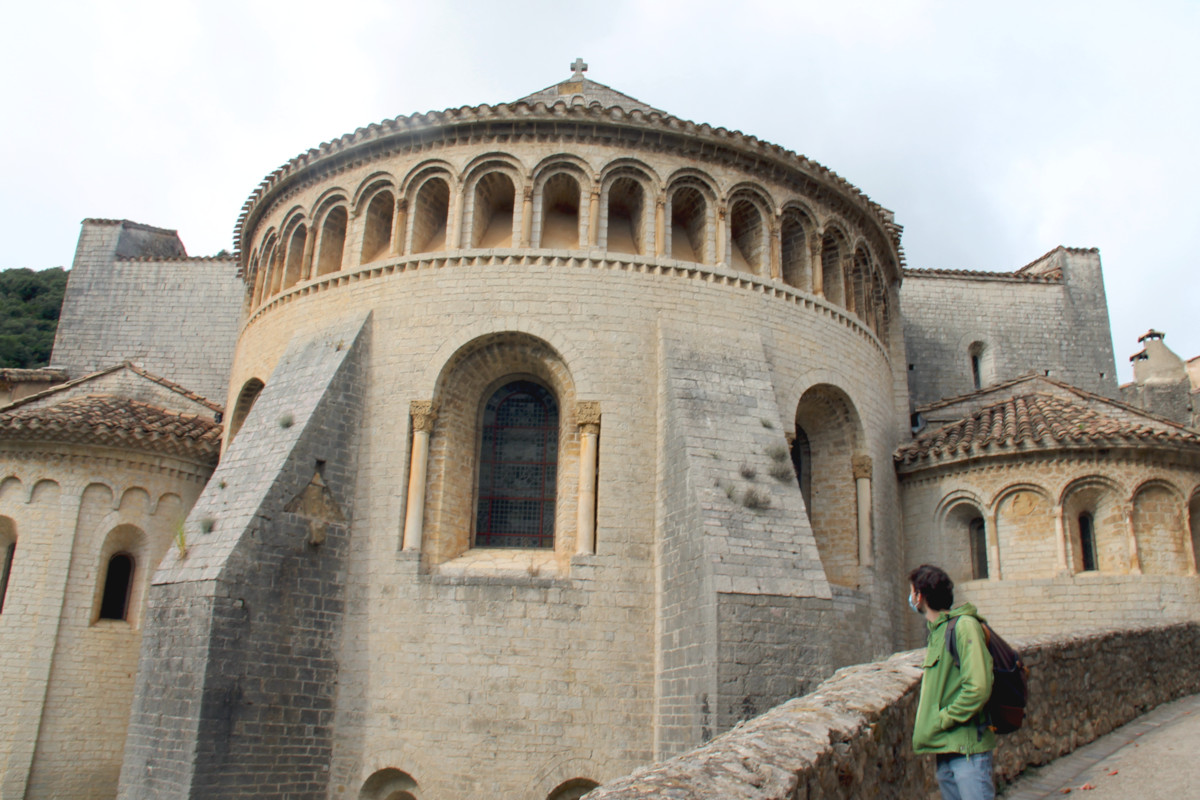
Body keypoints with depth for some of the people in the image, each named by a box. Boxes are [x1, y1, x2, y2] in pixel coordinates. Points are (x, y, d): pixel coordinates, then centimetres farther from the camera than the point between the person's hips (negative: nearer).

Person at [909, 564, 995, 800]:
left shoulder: (963, 625, -13)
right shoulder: (935, 630, 14)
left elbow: (978, 688, -22)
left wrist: (940, 721, -16)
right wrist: (924, 722, 8)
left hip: (967, 747, -9)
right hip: (945, 748, 9)